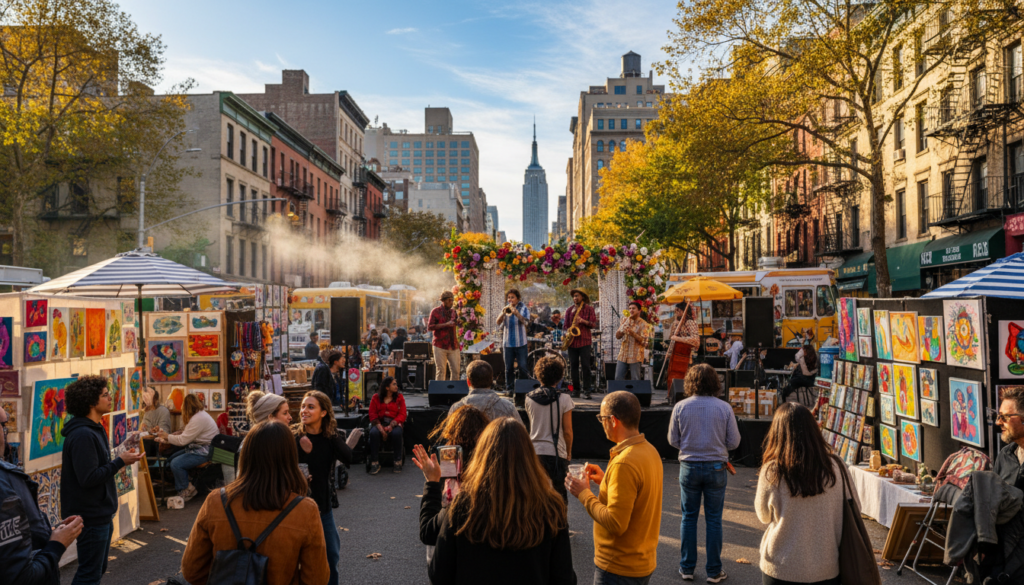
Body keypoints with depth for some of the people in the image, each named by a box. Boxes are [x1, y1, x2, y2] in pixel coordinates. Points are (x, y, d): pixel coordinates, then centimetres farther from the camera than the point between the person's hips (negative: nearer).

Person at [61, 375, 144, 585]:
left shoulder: (95, 429, 11)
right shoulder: (82, 435, -22)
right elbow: (88, 478, -26)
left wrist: (121, 459, 5)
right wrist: (120, 462, -20)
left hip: (100, 513, 10)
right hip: (90, 516, -10)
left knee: (99, 568, 20)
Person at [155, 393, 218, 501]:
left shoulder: (198, 419, -23)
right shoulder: (199, 414, 12)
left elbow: (182, 440, -20)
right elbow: (187, 434, 14)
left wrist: (167, 436, -3)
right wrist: (165, 439, 5)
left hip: (203, 452, -11)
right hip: (196, 447, 11)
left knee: (176, 464, -19)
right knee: (172, 458, 9)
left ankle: (187, 491, 0)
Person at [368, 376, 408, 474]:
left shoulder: (399, 397, 7)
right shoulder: (376, 398, 7)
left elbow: (402, 414, 0)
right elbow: (372, 415, 1)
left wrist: (391, 425, -16)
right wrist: (379, 427, -17)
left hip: (394, 423, 0)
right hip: (380, 423, 0)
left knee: (396, 433, -35)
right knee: (373, 433, -33)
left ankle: (398, 462, -21)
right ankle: (375, 463, -24)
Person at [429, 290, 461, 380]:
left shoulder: (453, 312, 14)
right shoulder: (436, 311, 0)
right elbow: (429, 327, -8)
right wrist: (446, 324, -14)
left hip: (453, 346, 4)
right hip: (440, 346, -4)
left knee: (456, 370, 1)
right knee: (441, 371, -3)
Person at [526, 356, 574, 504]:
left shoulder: (529, 398, -1)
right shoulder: (564, 399, -10)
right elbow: (567, 431, -6)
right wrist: (569, 452, 7)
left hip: (535, 452, 3)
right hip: (557, 453, -3)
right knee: (560, 493, 10)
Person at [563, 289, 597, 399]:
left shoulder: (589, 309, 4)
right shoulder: (569, 310, 13)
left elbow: (594, 324, -3)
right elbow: (565, 324, 14)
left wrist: (583, 321, -18)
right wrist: (566, 332, -6)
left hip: (584, 341, -3)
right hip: (572, 341, 3)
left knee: (585, 366, -5)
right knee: (573, 366, 4)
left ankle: (587, 389, -2)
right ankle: (576, 389, 10)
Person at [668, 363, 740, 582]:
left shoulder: (681, 407, -8)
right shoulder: (724, 407, -9)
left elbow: (673, 440, -1)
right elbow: (734, 442, -5)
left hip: (689, 466, 1)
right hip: (716, 467, 0)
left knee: (689, 517, 13)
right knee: (713, 520, 10)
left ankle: (687, 568, 20)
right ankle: (714, 571, 18)